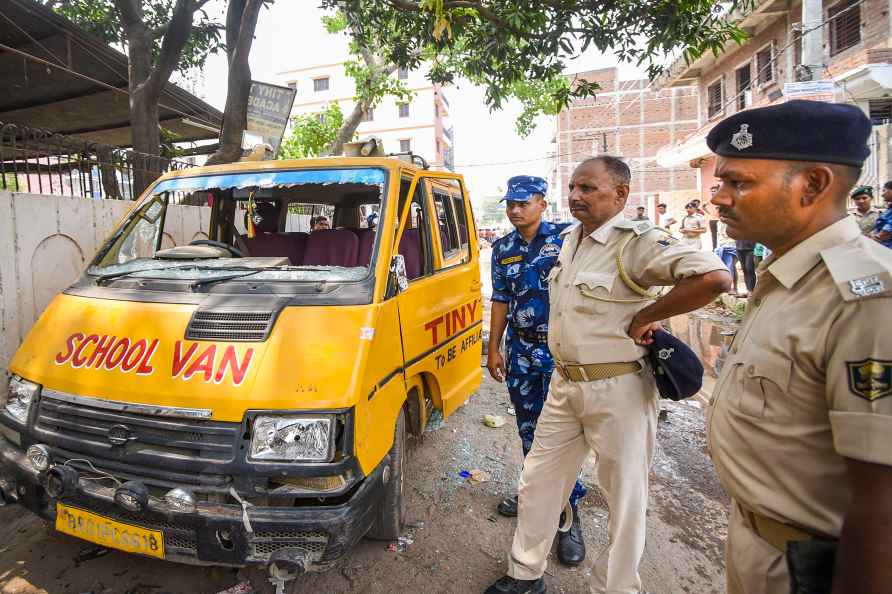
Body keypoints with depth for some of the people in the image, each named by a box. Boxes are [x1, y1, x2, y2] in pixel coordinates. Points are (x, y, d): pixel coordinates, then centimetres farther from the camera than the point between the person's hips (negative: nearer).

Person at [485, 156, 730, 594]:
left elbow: (715, 277, -29)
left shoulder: (637, 241, -16)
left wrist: (643, 317, -21)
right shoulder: (569, 239, 10)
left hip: (618, 389, -8)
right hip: (564, 384, 8)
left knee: (624, 498, 10)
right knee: (538, 481, 16)